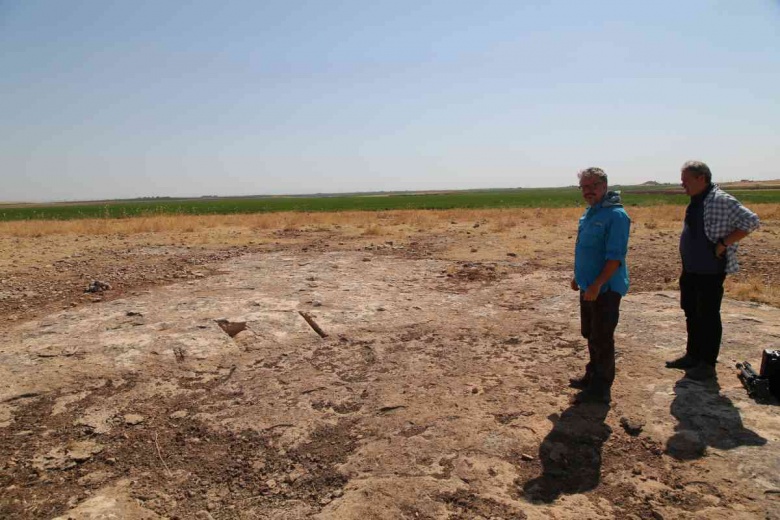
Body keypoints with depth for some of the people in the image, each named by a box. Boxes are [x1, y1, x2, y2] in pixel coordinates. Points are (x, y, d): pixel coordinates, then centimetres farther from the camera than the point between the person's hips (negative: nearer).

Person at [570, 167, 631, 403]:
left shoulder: (615, 215, -17)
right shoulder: (589, 213, 11)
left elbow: (615, 256, -23)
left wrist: (597, 285, -27)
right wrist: (578, 276, 20)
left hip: (606, 289, -9)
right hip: (589, 286, 9)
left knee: (602, 339, 0)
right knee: (590, 335, 19)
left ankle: (601, 388, 12)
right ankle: (592, 377, 35)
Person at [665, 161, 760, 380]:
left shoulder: (720, 201, -17)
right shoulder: (695, 202, 10)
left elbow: (751, 221, -20)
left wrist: (723, 243, -20)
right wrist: (686, 264, 13)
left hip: (710, 271, -9)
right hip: (691, 270, 9)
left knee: (708, 317, 2)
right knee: (691, 314, 17)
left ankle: (707, 364, 14)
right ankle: (693, 355, 31)